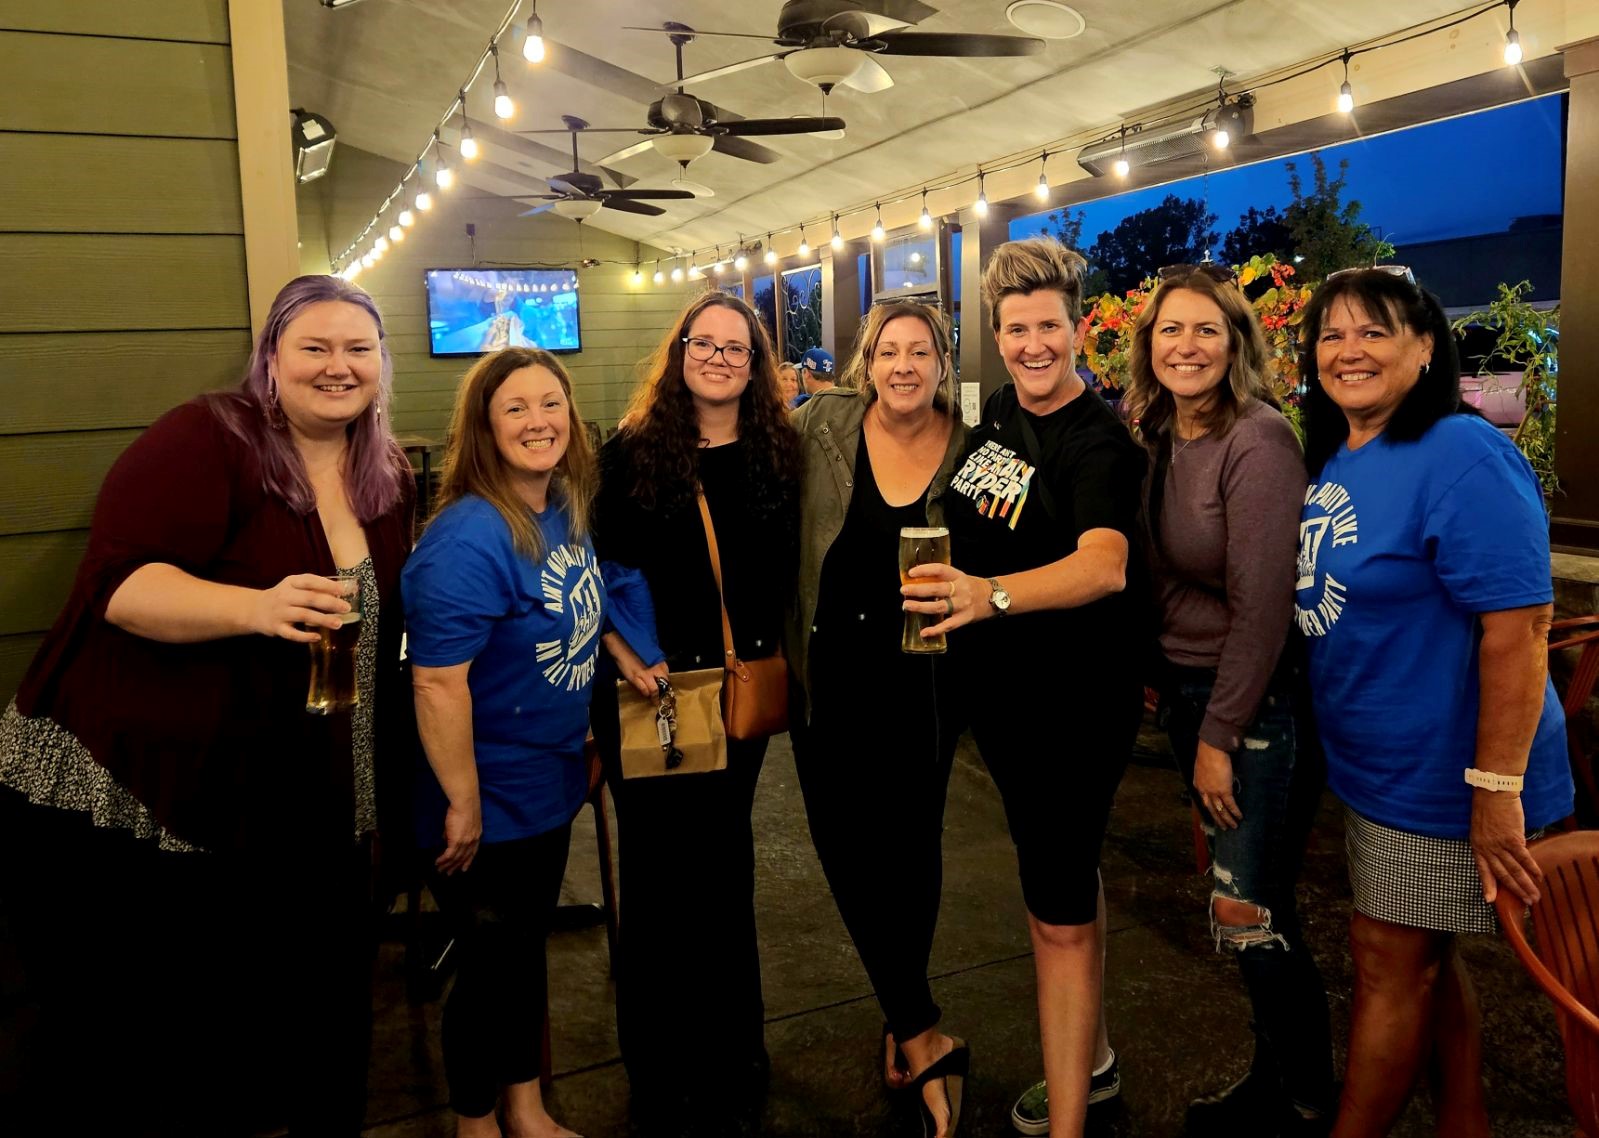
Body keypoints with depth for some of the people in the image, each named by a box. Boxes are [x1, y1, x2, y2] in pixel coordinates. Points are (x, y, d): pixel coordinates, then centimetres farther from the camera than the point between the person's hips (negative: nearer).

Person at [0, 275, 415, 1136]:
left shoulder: (389, 477, 7)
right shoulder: (206, 441, -13)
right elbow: (120, 583, -23)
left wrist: (380, 772, 16)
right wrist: (258, 606, -39)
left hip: (301, 823, 6)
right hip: (125, 808, -5)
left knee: (317, 1044, 16)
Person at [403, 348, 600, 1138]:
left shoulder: (567, 511, -1)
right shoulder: (467, 541, -27)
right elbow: (437, 684, -28)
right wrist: (463, 805, -22)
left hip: (551, 787, 8)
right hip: (492, 803, -8)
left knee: (528, 948, 23)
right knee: (489, 964, 12)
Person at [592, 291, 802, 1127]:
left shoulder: (777, 455, 1)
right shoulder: (631, 453, -6)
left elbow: (788, 570, 5)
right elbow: (590, 570, -6)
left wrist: (772, 657, -3)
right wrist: (625, 657, -16)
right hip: (652, 692, -3)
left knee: (725, 854, 17)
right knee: (657, 863, 7)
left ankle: (730, 1049, 37)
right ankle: (659, 1059, 27)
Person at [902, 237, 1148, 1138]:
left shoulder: (1100, 442, -19)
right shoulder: (999, 412, 5)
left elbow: (1105, 565, -38)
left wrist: (990, 594, -52)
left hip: (1074, 699, -8)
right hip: (1002, 690, 8)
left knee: (1059, 918, -4)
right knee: (1069, 871, 22)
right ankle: (1093, 1059, 41)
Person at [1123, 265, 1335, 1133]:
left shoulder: (1258, 441, -17)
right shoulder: (1151, 437, 5)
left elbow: (1262, 604, -19)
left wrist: (1219, 734, -16)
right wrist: (1156, 678, 4)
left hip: (1258, 701, -6)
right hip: (1185, 688, 7)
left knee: (1249, 915, 0)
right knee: (1245, 907, 16)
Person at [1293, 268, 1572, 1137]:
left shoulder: (1461, 456, -21)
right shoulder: (1330, 460, 4)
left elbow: (1519, 624, -25)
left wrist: (1497, 789, -25)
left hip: (1440, 774, -8)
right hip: (1373, 765, 8)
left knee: (1391, 963, 6)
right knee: (1422, 960, 20)